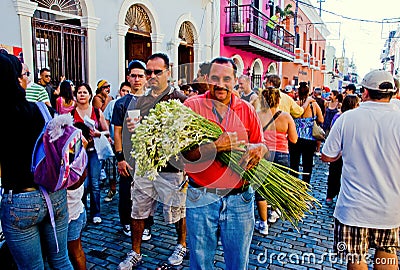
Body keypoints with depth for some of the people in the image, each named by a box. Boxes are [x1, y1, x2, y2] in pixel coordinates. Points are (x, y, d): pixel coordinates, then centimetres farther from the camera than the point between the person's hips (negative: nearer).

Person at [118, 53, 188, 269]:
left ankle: (181, 246, 37)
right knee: (138, 212, 13)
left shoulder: (179, 99, -7)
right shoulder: (141, 101, 11)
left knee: (176, 211, 12)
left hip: (171, 167, -5)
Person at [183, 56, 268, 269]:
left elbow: (262, 146, 10)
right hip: (201, 199, -2)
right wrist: (218, 146, -23)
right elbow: (184, 152, -13)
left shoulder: (247, 109, 4)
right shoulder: (192, 106, -5)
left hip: (240, 200, 2)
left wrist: (258, 149, -13)